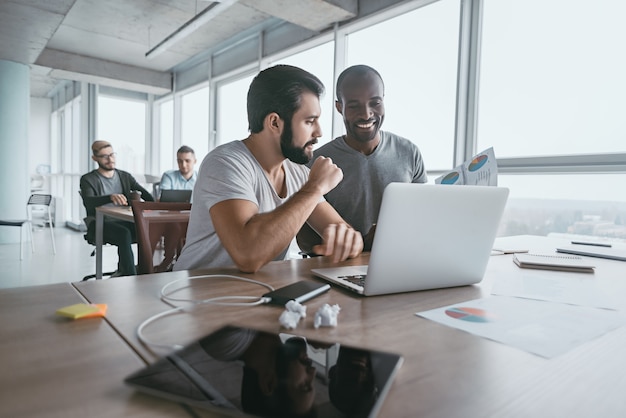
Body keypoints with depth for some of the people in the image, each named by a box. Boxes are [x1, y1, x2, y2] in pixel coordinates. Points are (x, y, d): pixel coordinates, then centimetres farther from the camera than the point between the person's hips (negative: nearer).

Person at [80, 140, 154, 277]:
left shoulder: (125, 177, 16)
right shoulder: (88, 180, 4)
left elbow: (146, 195, 6)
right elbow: (88, 202, -17)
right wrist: (110, 197, -38)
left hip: (123, 222, 4)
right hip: (100, 225, -3)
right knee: (124, 233, -35)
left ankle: (124, 270, -14)